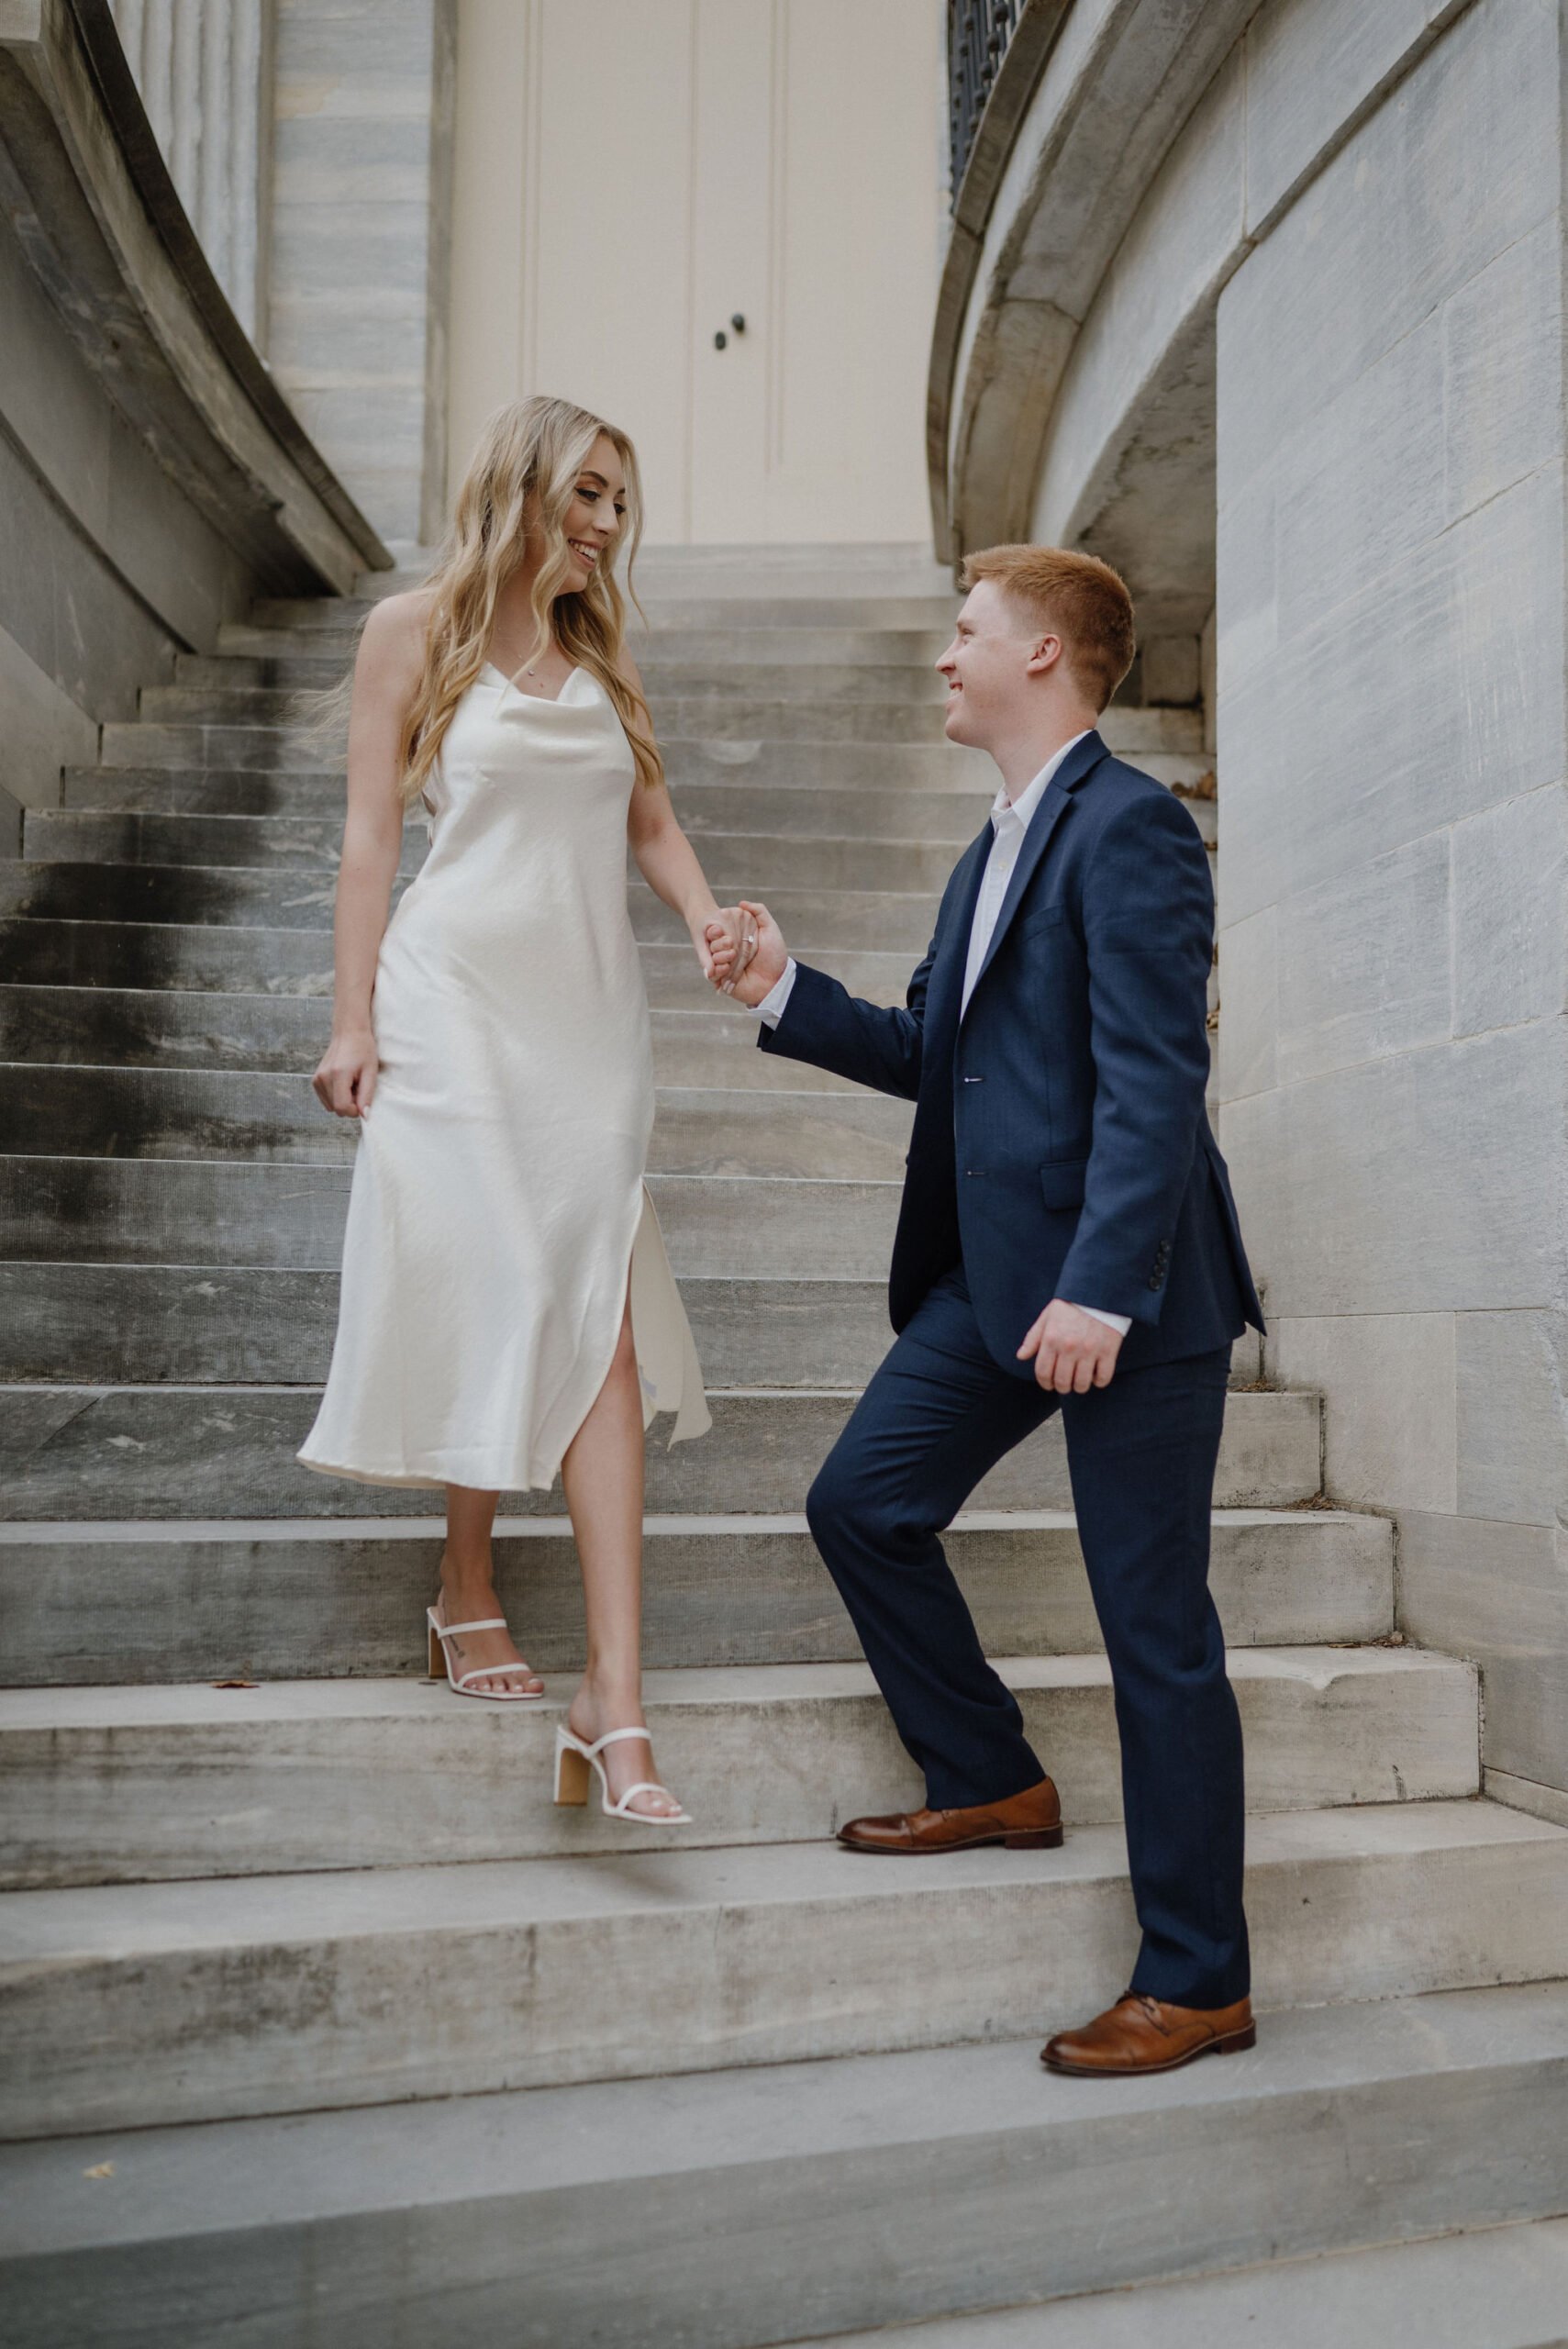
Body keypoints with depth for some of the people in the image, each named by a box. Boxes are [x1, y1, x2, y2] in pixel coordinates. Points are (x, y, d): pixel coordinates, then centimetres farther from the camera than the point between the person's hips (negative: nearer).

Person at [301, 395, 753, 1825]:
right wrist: (357, 1019, -5)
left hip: (591, 1009, 4)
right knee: (497, 1293, -3)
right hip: (461, 999, -3)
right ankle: (469, 1591, 22)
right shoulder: (415, 630, 6)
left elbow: (650, 821, 17)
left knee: (599, 1318, -7)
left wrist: (706, 917, -4)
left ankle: (615, 1698, -10)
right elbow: (373, 832, 2)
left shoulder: (603, 655, 19)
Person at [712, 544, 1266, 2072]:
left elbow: (1154, 1081, -19)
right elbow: (935, 1057, 21)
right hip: (996, 1275, 9)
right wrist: (788, 997, 12)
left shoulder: (1128, 825, -11)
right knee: (862, 1503, 9)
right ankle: (993, 1783, 28)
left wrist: (1100, 1290, -24)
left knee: (1156, 1627, -1)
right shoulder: (997, 848, 19)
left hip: (1125, 1289, -9)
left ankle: (1195, 1984, 12)